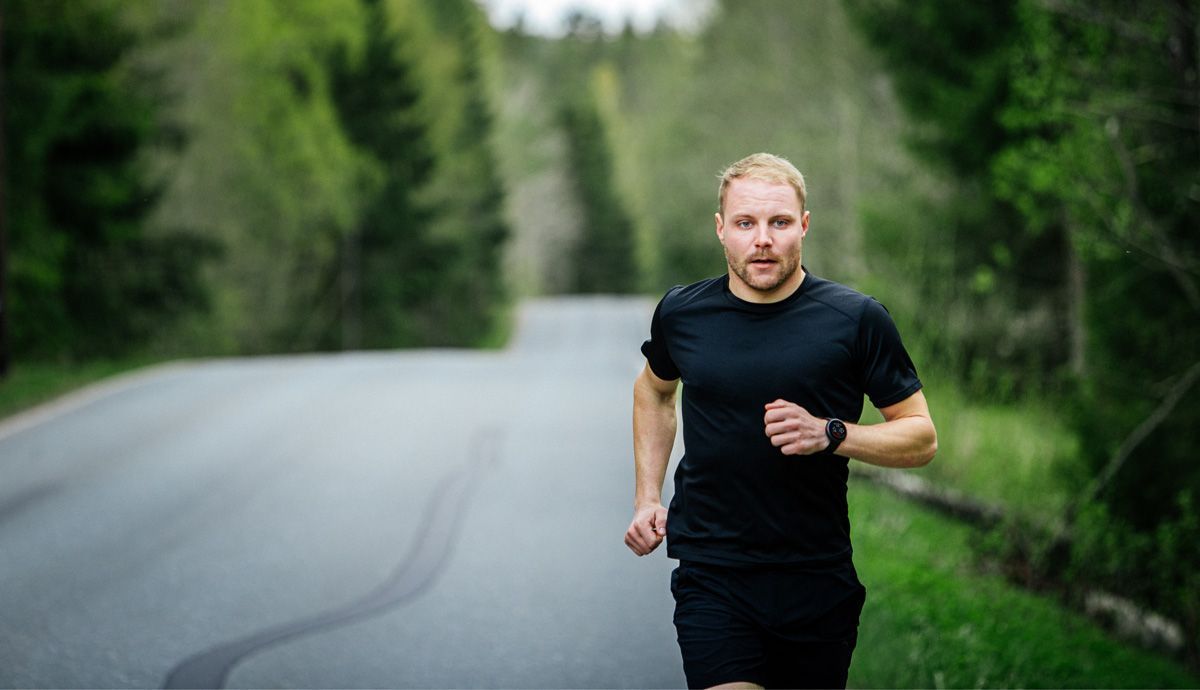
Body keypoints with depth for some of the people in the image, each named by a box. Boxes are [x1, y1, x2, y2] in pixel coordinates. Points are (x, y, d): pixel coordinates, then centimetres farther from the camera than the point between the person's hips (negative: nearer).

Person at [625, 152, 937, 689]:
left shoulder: (856, 320, -5)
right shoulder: (681, 314, 2)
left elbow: (921, 438, 1)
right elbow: (654, 389, 25)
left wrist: (829, 434, -16)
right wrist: (647, 498, 16)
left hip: (818, 580, 0)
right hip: (712, 579, 0)